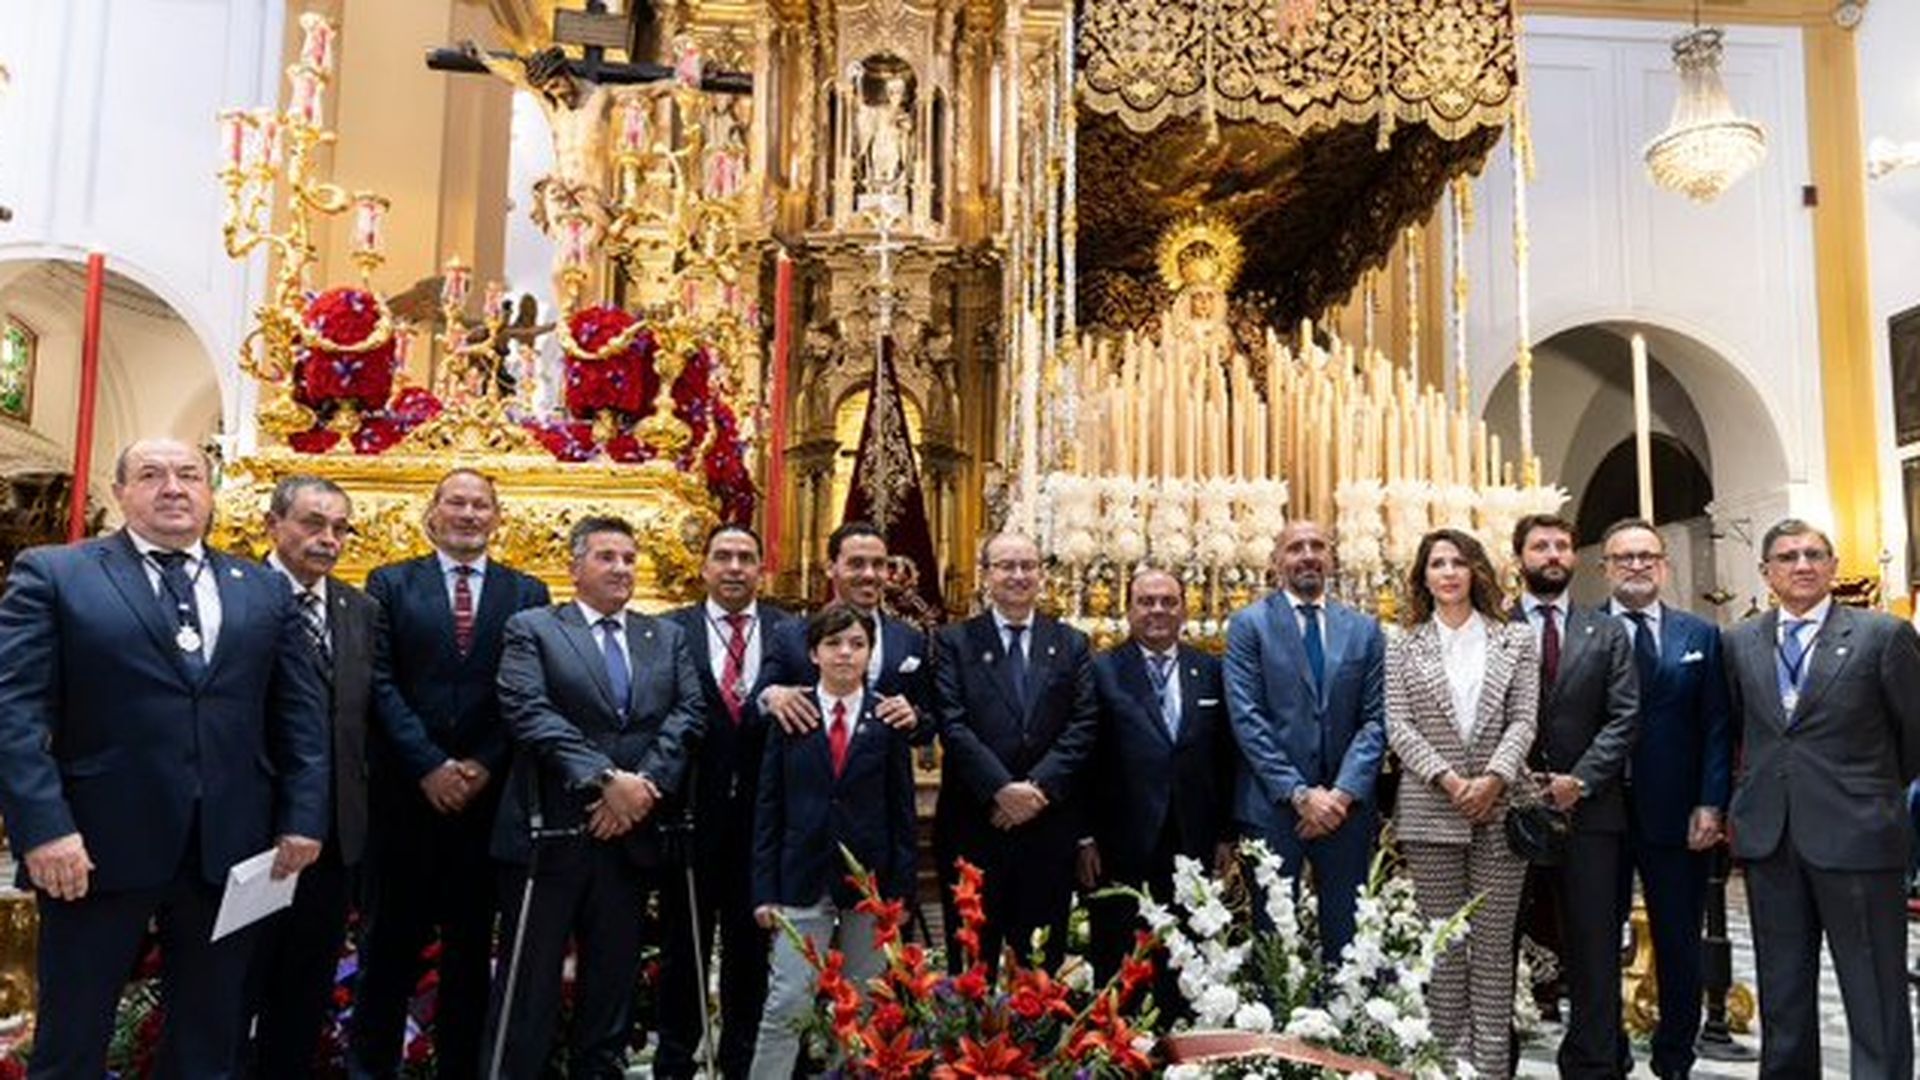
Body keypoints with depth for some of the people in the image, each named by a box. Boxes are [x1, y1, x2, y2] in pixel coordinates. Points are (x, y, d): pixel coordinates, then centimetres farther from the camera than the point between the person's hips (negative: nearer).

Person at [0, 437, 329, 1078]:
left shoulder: (264, 590, 11)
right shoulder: (53, 574, 1)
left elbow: (302, 710, 9)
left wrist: (304, 816, 1)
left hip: (229, 849, 3)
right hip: (96, 847, -3)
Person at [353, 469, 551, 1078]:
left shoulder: (526, 594, 7)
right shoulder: (391, 584, 5)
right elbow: (380, 682, -3)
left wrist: (484, 766, -9)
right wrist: (429, 765, -11)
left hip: (488, 793, 1)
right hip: (406, 792, -1)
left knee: (471, 942, 8)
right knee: (392, 939, 7)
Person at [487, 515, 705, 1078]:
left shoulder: (668, 637, 14)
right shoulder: (531, 629, 2)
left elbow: (689, 713, 2)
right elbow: (529, 713, -12)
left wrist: (643, 786, -12)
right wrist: (606, 779, -19)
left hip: (633, 832, 4)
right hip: (550, 833, -3)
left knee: (613, 980, 11)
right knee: (531, 981, 3)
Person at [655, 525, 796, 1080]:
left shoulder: (790, 632, 4)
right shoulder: (672, 631, 0)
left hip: (763, 814, 1)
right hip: (692, 811, -1)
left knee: (753, 944, 11)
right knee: (684, 944, 12)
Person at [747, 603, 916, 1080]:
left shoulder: (887, 721, 2)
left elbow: (903, 810, 3)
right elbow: (768, 809, 3)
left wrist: (901, 889, -2)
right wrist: (764, 890, -2)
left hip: (871, 880, 1)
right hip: (804, 880, 0)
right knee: (787, 1004, -2)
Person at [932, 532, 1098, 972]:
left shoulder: (1072, 644, 11)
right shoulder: (955, 641, 4)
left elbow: (1084, 725, 1)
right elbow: (952, 725, -6)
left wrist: (1040, 786, -11)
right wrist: (1001, 788, -16)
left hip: (1049, 824, 2)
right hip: (973, 823, -2)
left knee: (1043, 962, 8)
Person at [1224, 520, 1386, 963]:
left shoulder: (1364, 630, 10)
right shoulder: (1250, 625, 0)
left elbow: (1374, 719, 4)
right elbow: (1247, 719, -7)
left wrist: (1343, 793, -9)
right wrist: (1300, 794, -12)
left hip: (1346, 806, 3)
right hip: (1272, 806, -3)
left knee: (1348, 939, 8)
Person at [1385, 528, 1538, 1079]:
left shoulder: (1514, 640, 8)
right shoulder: (1405, 647, 7)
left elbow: (1523, 721, 1)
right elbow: (1398, 727, 0)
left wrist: (1493, 778, -13)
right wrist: (1446, 778, -12)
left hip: (1500, 806, 0)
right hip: (1430, 809, 0)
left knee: (1494, 941, 3)